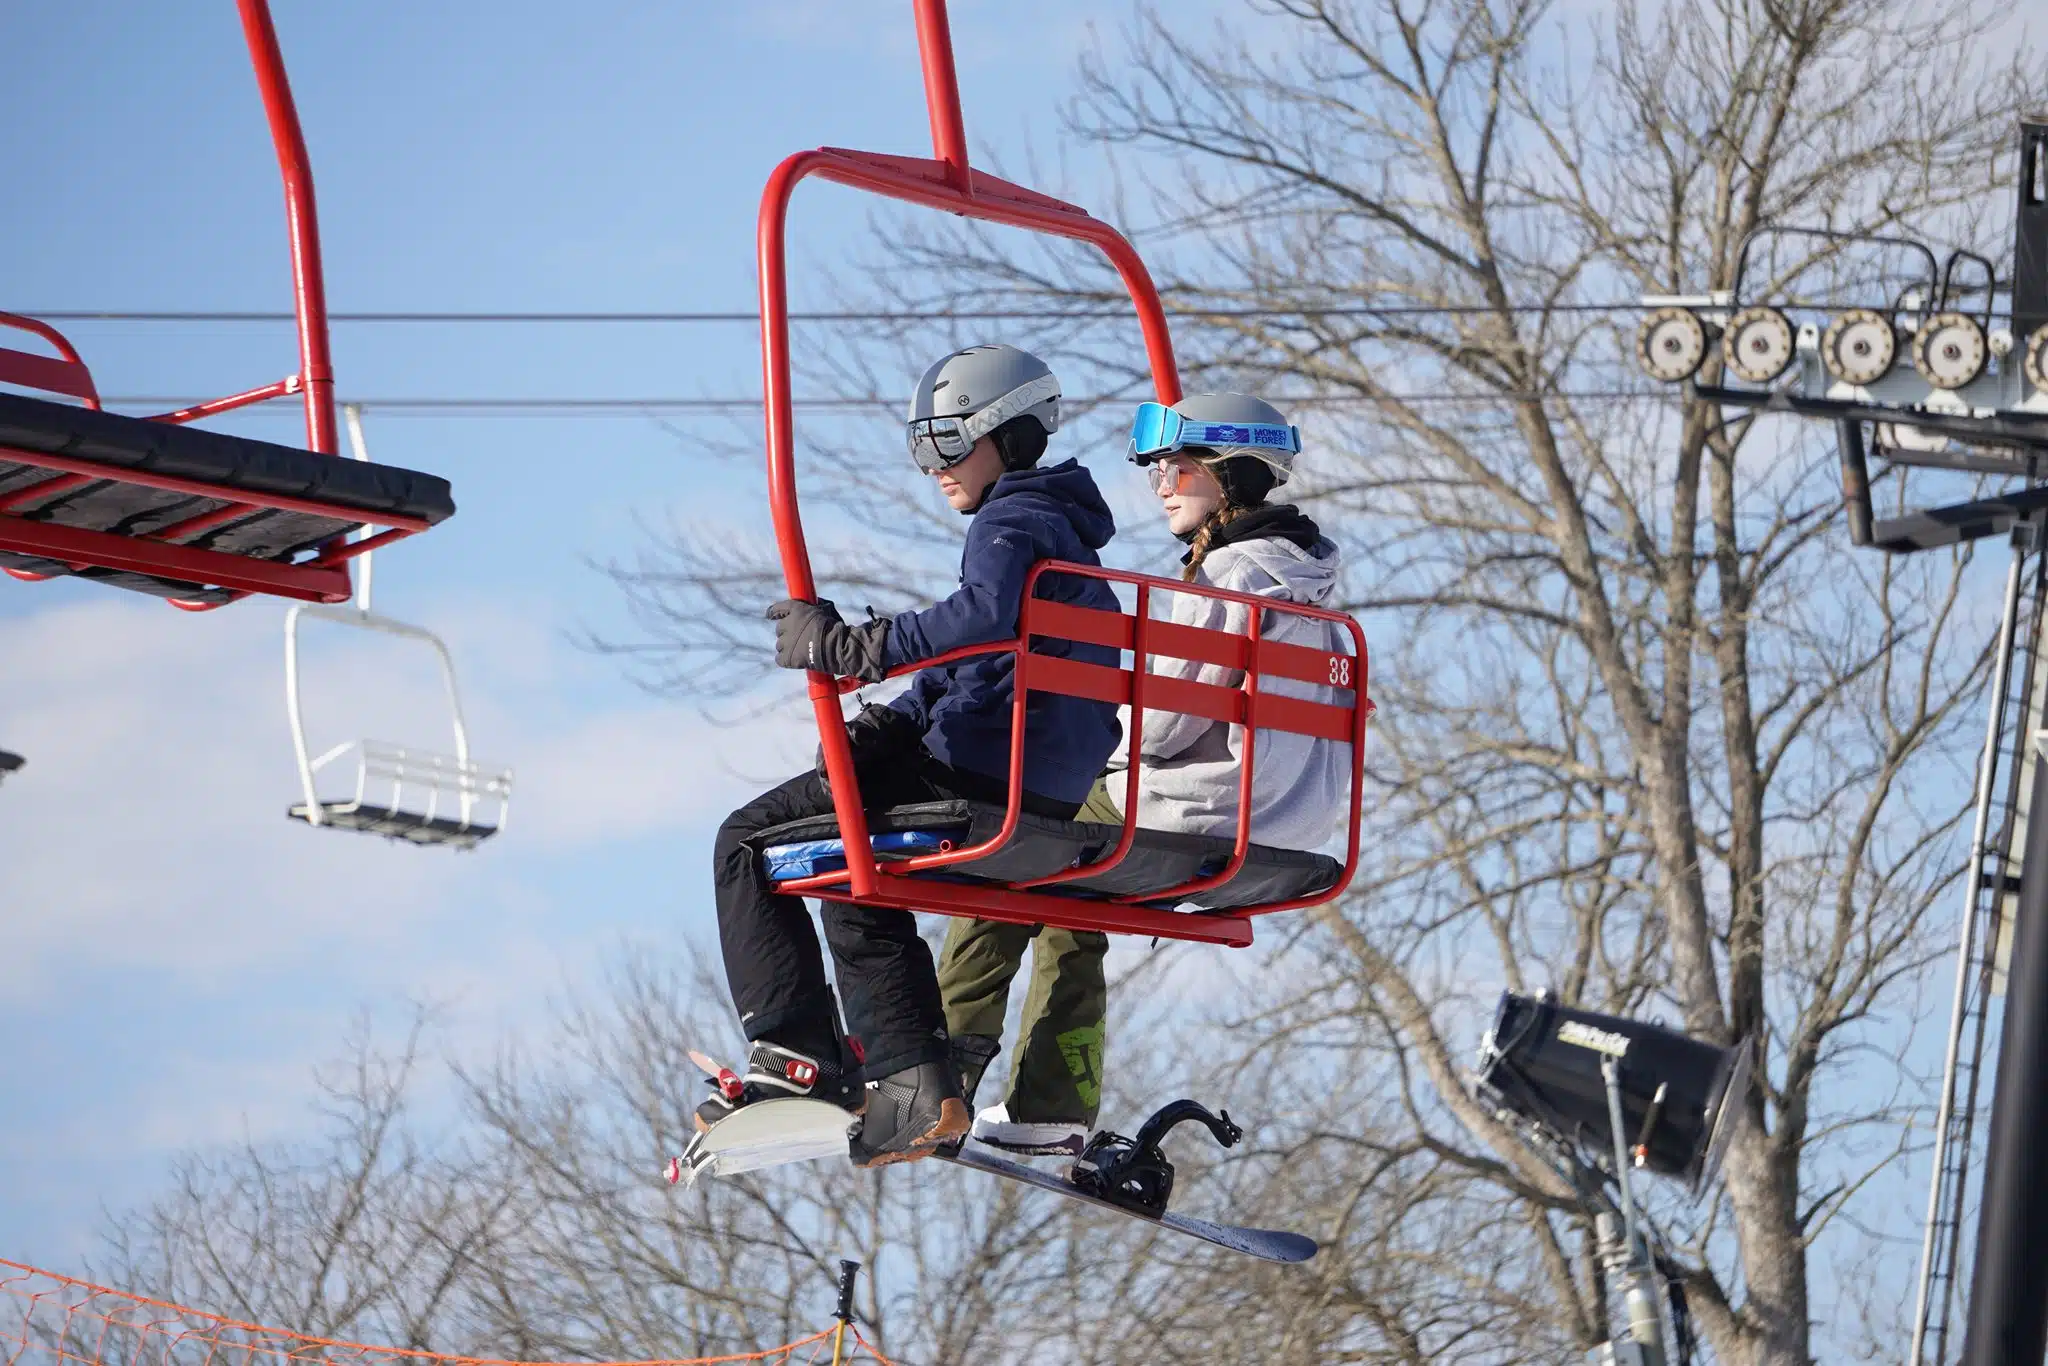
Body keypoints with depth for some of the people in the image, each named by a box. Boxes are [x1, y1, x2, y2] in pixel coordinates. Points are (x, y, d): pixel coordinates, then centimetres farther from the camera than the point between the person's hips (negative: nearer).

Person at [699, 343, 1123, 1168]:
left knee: (748, 844, -5)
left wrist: (849, 649, -31)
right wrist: (892, 723, 8)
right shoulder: (1061, 527, 21)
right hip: (1048, 799, 10)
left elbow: (983, 619, -34)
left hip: (981, 778, -10)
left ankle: (797, 1060, -12)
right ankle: (911, 1087, 21)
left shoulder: (1010, 522, -10)